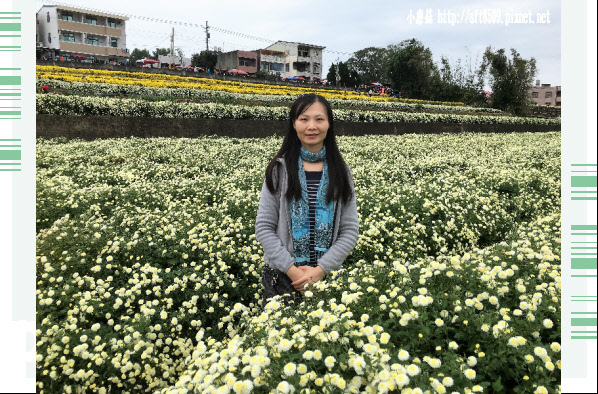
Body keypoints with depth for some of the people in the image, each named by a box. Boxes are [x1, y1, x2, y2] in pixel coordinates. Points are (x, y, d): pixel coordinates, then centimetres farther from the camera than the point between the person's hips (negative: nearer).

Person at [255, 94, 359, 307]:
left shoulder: (340, 172, 3)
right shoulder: (280, 170, -2)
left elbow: (350, 230, 0)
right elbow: (264, 227, -5)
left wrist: (321, 269, -12)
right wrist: (292, 269, -14)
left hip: (327, 277, 1)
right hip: (283, 275, -1)